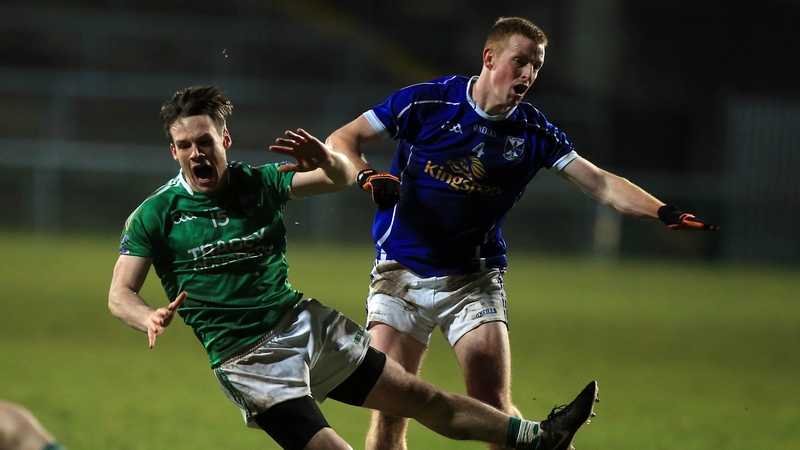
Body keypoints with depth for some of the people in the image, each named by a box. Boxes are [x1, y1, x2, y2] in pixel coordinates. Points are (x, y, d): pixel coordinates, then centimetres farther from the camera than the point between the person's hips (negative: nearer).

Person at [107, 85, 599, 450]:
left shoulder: (258, 182, 3)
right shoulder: (155, 215, -8)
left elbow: (345, 176, 0)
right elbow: (120, 294, -9)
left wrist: (325, 159, -25)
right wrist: (152, 318, -32)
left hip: (303, 322, 4)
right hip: (246, 358, -4)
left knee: (419, 396, 7)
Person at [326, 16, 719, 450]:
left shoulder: (533, 132, -1)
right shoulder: (427, 101, -7)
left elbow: (601, 184, -7)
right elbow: (341, 141, -3)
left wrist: (663, 212, -22)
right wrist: (367, 177, -23)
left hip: (474, 279, 2)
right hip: (401, 271, -2)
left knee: (494, 408, -10)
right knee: (388, 407, -8)